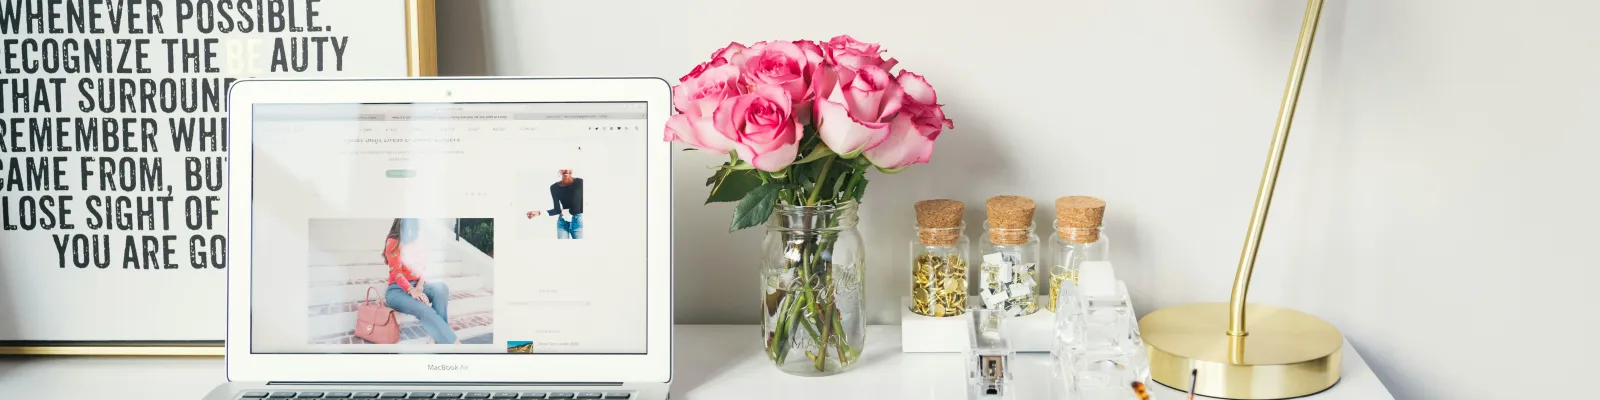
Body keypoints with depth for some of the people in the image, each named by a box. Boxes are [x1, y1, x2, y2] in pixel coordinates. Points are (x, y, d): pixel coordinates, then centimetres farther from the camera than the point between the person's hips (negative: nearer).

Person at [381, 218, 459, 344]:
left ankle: (439, 338, -34)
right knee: (425, 311, -33)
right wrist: (412, 291, -26)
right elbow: (396, 272, -13)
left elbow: (422, 268, 11)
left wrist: (420, 286, -11)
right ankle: (452, 343, -40)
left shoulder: (416, 243, 14)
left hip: (416, 285, 5)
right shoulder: (393, 243, -5)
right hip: (398, 289, -5)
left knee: (441, 288, -28)